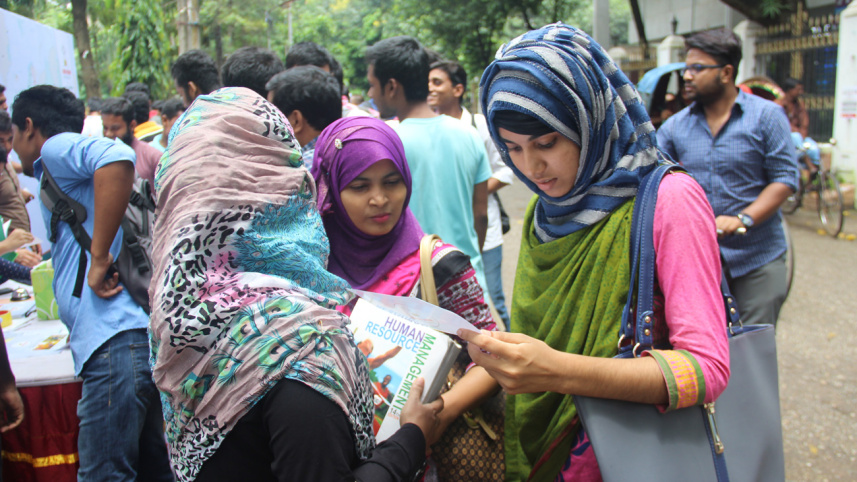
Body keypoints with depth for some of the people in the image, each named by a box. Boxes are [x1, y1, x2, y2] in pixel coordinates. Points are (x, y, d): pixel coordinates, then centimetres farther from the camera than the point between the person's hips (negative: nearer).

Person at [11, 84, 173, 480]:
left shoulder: (56, 147, 1)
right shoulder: (68, 175, 29)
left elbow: (116, 158, -22)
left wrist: (99, 257, -19)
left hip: (115, 338, -10)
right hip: (138, 333, 10)